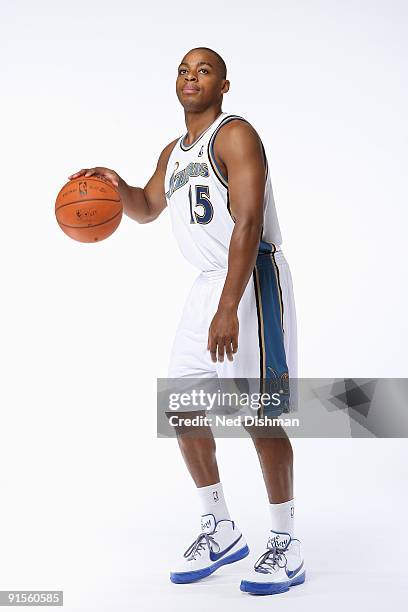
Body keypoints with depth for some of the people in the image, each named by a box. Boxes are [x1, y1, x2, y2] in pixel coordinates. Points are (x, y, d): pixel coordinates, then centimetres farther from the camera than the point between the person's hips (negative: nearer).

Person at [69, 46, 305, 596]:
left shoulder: (235, 135, -11)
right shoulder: (174, 152, 16)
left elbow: (247, 223, -21)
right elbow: (147, 209, 31)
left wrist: (228, 309, -29)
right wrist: (118, 185, 7)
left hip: (253, 278, -9)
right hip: (208, 283, 9)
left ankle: (286, 547, 5)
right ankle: (220, 530, 21)